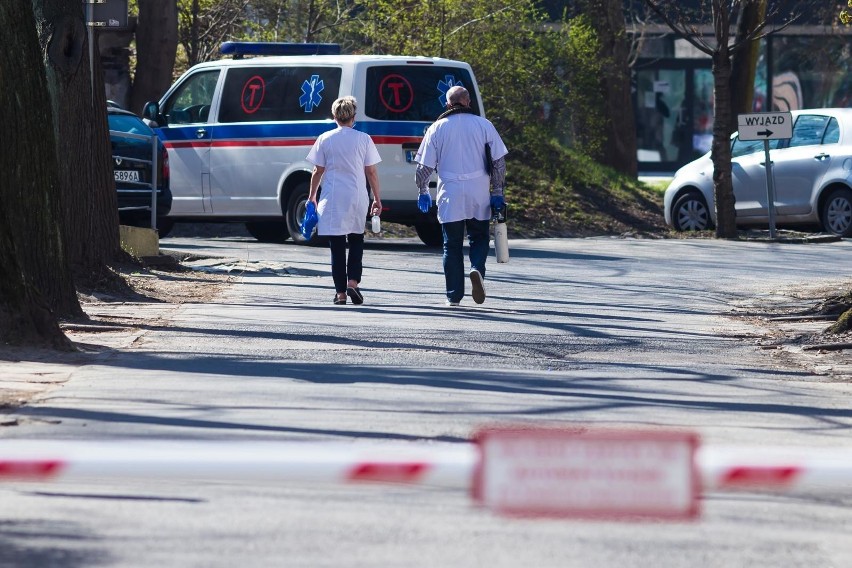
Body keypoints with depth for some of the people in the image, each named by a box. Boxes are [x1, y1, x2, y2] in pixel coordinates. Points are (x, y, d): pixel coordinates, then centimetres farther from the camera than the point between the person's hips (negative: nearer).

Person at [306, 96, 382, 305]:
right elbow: (371, 172, 1)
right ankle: (353, 282, -2)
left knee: (337, 244, 5)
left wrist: (312, 196, 14)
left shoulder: (325, 139, 0)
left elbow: (318, 171, 3)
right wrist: (377, 198, 8)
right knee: (356, 240, 16)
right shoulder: (363, 139, 0)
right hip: (357, 197, 0)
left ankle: (340, 292, 3)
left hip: (332, 198, 0)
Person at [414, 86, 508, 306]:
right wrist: (497, 193, 6)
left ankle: (454, 295, 3)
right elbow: (499, 161, 1)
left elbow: (424, 166, 2)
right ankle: (477, 269, -16)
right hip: (479, 196, 0)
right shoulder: (484, 125, 3)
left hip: (450, 196, 0)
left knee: (452, 245, 6)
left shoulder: (437, 128, 2)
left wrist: (423, 191, 17)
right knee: (479, 238, 13)